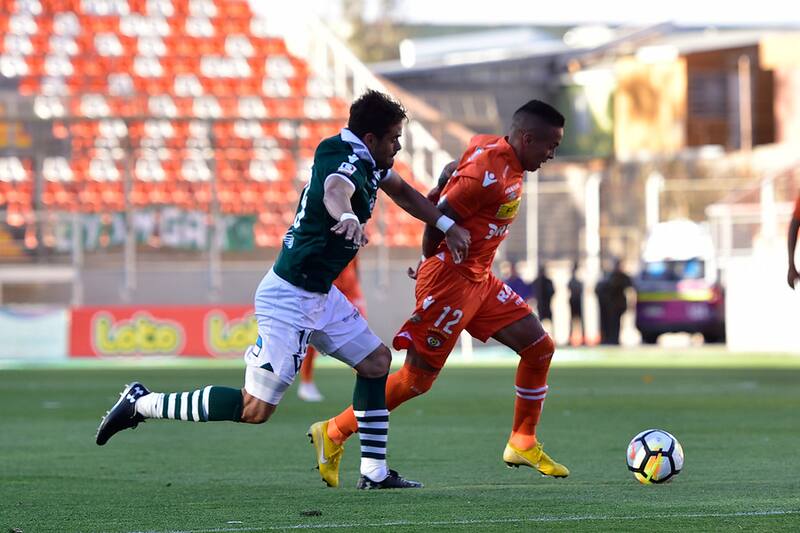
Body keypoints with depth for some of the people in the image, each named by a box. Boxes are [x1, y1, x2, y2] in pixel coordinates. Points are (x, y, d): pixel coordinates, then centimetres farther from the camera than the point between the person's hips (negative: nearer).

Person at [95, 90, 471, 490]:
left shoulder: (370, 161, 7)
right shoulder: (346, 161, -23)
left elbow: (402, 191, 28)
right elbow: (335, 190, -48)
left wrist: (447, 225, 22)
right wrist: (346, 216, -70)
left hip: (318, 294, 11)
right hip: (289, 299, -11)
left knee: (375, 361, 11)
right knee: (255, 409, -7)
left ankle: (374, 472, 15)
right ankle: (142, 404, 1)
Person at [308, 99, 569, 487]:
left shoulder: (490, 148, 6)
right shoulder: (488, 173, -23)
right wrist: (432, 263, -3)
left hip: (480, 280, 10)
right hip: (451, 280, -10)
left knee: (539, 347, 5)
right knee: (418, 377, -5)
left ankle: (523, 444, 14)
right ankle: (334, 433, 8)